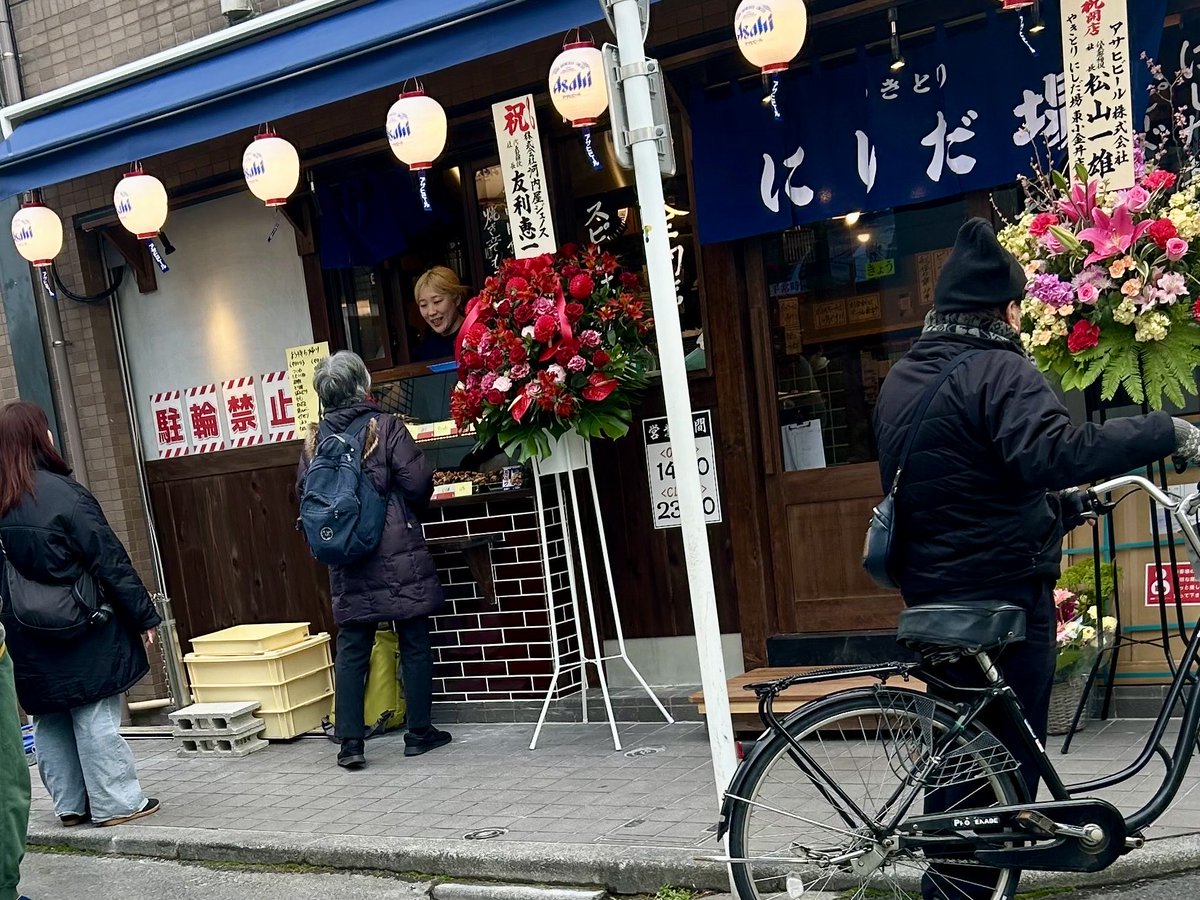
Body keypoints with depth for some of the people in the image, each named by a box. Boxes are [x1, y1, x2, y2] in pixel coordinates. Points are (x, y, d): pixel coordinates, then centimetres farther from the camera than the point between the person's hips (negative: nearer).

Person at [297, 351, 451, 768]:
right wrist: (412, 507, 10)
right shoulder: (385, 426, -8)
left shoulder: (316, 437, 3)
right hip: (400, 555, -3)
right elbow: (418, 483, -12)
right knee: (414, 644, 8)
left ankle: (350, 741, 7)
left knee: (351, 650, 9)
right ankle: (419, 732, 15)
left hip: (348, 562, 4)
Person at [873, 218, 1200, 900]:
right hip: (1002, 593, -8)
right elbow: (1053, 452, -33)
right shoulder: (1000, 371, -15)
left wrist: (1059, 503, 18)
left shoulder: (901, 380, 13)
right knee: (1007, 756, 3)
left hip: (931, 591, 8)